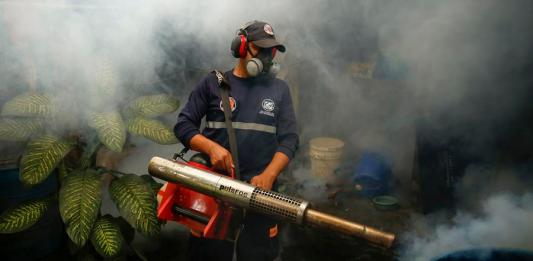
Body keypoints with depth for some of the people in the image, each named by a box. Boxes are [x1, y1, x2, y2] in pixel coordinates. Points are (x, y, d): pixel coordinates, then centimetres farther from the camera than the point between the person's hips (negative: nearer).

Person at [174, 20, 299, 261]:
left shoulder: (279, 89, 8)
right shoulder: (213, 83, 3)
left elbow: (288, 140, 2)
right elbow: (183, 125, 2)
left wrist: (268, 176, -14)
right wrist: (211, 148, -17)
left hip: (261, 190, 2)